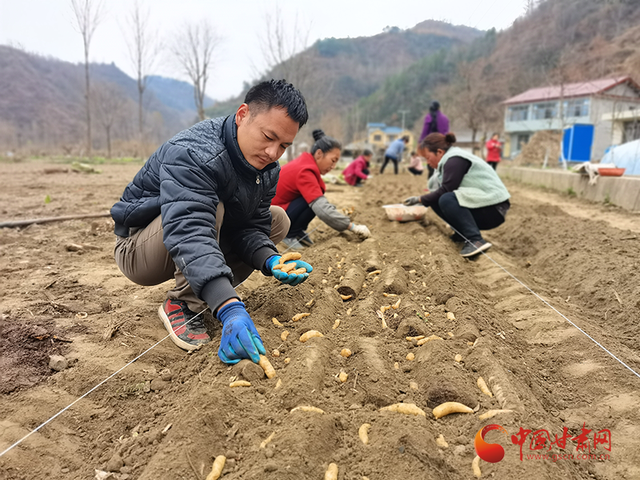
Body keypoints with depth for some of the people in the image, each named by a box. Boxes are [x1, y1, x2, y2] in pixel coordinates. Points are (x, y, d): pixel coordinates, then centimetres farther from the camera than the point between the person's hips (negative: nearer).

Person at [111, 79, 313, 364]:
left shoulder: (267, 169, -6)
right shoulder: (191, 154, -32)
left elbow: (252, 226, -6)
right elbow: (188, 232, -46)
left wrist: (270, 262, -28)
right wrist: (229, 309, -58)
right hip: (137, 250, -7)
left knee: (277, 220, 1)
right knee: (210, 208, -34)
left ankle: (206, 295, -2)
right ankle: (182, 304, -19)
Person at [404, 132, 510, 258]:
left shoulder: (455, 160, -16)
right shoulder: (452, 159, 15)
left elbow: (445, 191, -20)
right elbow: (443, 191, 16)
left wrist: (420, 199, -8)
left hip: (493, 209, -10)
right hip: (480, 204, 10)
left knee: (446, 200, -29)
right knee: (435, 200, 4)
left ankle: (475, 241, -30)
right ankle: (463, 233, 7)